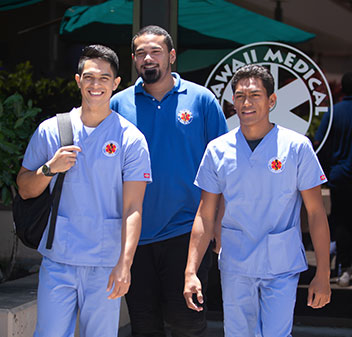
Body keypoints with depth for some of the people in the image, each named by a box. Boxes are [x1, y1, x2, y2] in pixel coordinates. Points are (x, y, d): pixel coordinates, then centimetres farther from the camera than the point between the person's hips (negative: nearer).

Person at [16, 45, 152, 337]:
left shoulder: (131, 139, -1)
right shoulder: (50, 131, 7)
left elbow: (132, 209, -7)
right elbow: (25, 190, 12)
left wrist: (124, 264, -17)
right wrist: (50, 168, -8)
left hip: (106, 265, -1)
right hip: (58, 260, 1)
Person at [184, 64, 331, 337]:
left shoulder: (297, 146, -5)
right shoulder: (218, 150, 1)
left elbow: (316, 213, -3)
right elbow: (205, 216, 3)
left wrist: (323, 275, -6)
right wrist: (191, 272, -4)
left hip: (283, 265, -2)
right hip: (235, 264, 2)